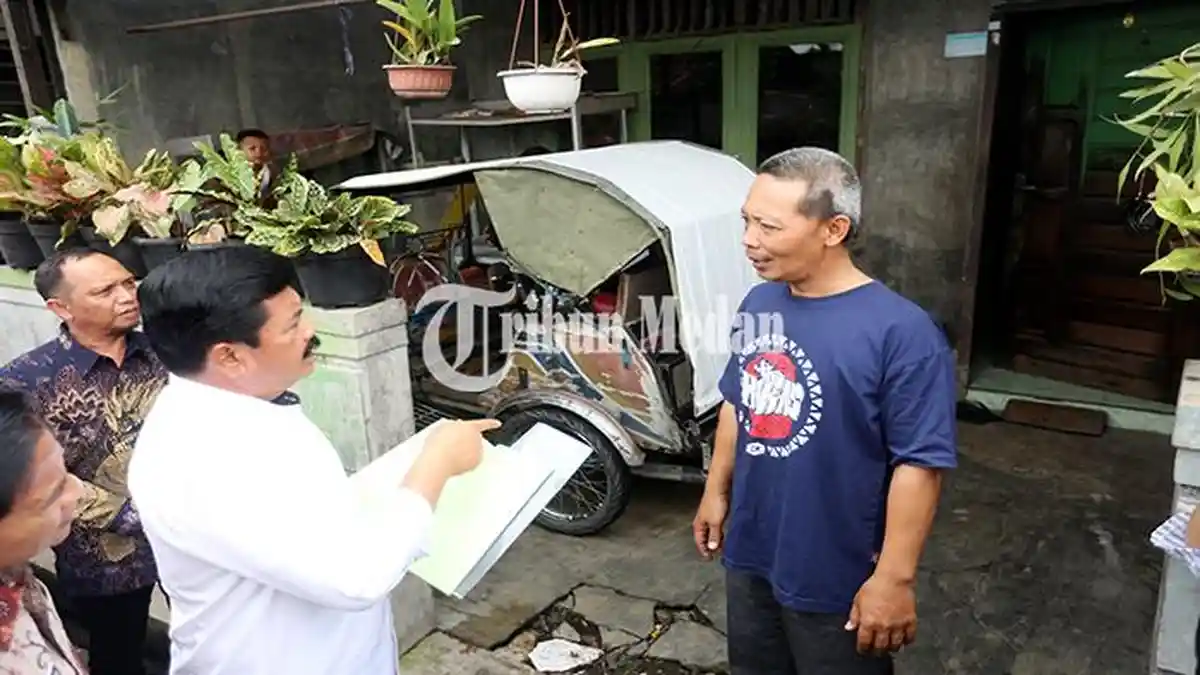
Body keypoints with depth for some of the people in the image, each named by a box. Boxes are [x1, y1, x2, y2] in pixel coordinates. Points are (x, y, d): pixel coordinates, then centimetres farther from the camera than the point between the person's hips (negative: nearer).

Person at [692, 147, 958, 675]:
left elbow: (920, 465, -20)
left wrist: (894, 577, -18)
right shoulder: (757, 304, -1)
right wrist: (716, 492, 13)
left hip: (835, 579, -6)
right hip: (748, 554, 6)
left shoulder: (901, 332, -23)